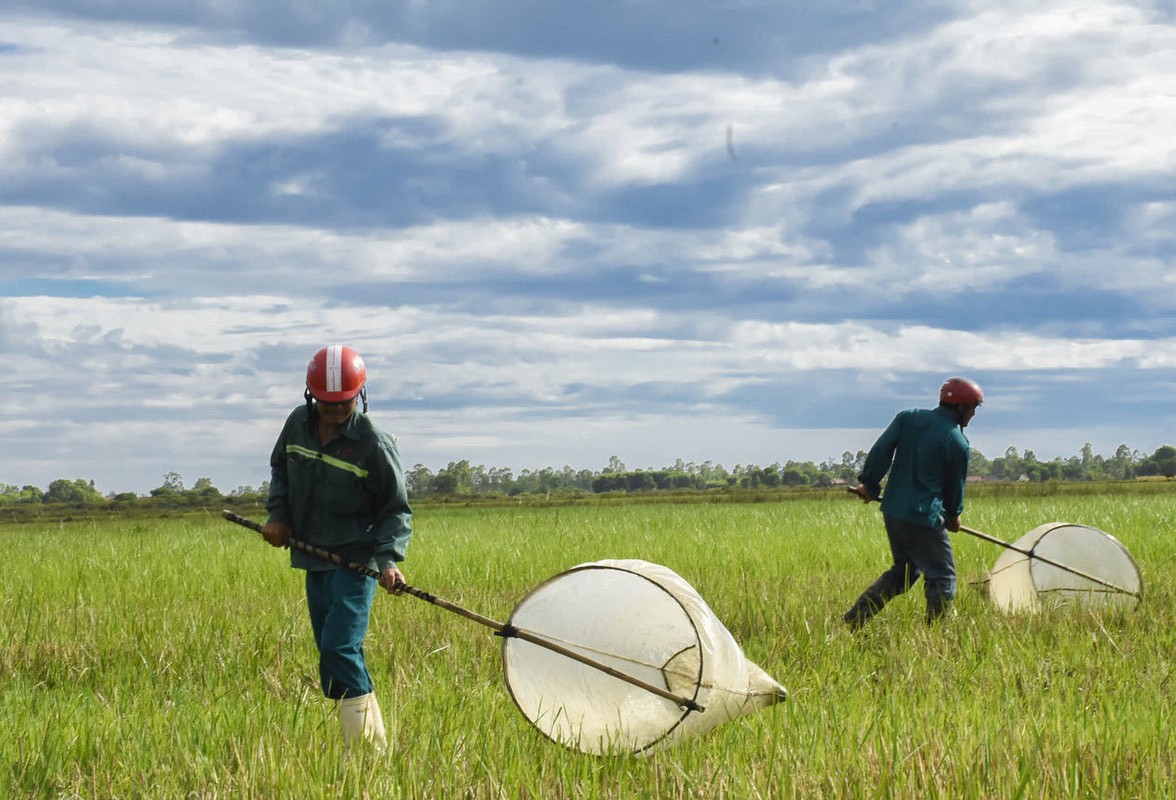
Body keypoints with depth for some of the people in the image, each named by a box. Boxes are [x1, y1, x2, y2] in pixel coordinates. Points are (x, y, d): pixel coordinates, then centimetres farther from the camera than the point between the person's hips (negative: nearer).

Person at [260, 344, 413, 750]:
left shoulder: (374, 443, -13)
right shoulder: (298, 424, 2)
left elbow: (397, 511, -7)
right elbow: (280, 470, 22)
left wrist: (389, 558, -22)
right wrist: (277, 514, 5)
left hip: (356, 561, -7)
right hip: (314, 558, 7)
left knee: (339, 650, -18)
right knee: (332, 652, 11)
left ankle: (369, 748, -16)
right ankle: (369, 743, 20)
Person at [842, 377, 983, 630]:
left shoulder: (908, 418, 4)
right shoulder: (958, 443, -10)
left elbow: (880, 451, 0)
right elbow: (955, 485, 2)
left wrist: (869, 483, 11)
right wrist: (953, 516, 19)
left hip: (892, 511, 7)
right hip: (924, 518, -7)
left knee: (903, 571, 22)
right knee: (942, 578, 5)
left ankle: (853, 619, 16)